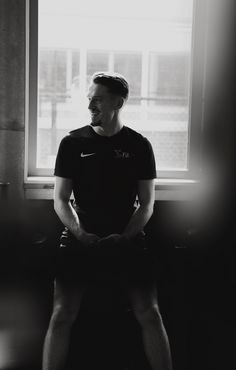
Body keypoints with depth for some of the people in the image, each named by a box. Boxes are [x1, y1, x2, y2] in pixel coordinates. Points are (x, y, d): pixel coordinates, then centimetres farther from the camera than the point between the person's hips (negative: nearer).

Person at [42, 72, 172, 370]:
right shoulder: (72, 142, 5)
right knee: (62, 314, -9)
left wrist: (124, 237, -11)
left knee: (149, 313, -7)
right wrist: (81, 234, -12)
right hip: (80, 239, 0)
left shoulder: (139, 145, 6)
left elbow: (146, 203, 5)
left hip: (128, 240, 0)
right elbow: (60, 199, 5)